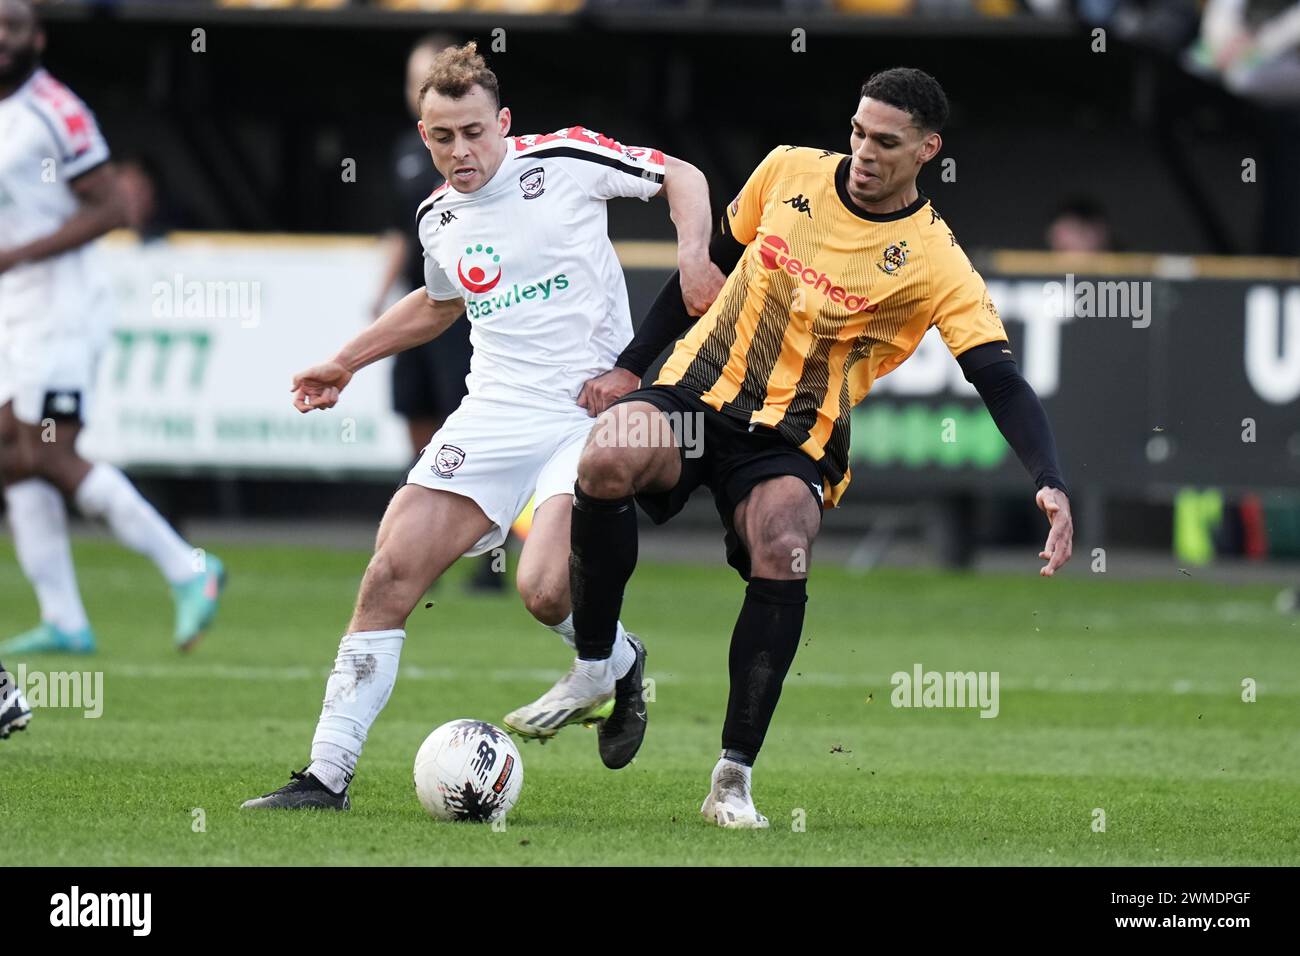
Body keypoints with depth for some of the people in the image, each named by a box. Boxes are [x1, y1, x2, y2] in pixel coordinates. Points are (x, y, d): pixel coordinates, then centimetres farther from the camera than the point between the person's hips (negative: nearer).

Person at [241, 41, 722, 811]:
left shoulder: (565, 161, -7)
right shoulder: (439, 219, 10)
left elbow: (681, 176, 3)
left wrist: (693, 256, -14)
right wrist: (345, 363, 31)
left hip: (592, 407, -5)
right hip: (495, 414, 5)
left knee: (545, 589, -23)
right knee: (392, 573, -8)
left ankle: (623, 668, 14)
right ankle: (328, 773, -5)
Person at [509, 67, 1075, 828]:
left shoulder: (934, 263, -9)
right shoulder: (789, 170, 1)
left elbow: (1003, 383, -16)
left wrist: (1051, 486, -32)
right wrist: (630, 366, 14)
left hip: (792, 443, -2)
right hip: (695, 393, 2)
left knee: (782, 554, -33)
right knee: (608, 460, -31)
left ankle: (734, 778, -19)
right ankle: (592, 672, -10)